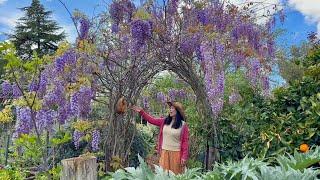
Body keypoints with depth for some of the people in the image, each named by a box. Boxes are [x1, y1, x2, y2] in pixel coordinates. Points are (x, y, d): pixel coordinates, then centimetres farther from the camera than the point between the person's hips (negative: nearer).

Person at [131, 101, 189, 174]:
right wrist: (141, 111, 5)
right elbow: (152, 120, 10)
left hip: (176, 153, -3)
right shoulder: (164, 121, 6)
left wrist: (184, 157, -10)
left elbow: (185, 141, -6)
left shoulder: (183, 125, -6)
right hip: (164, 152, 4)